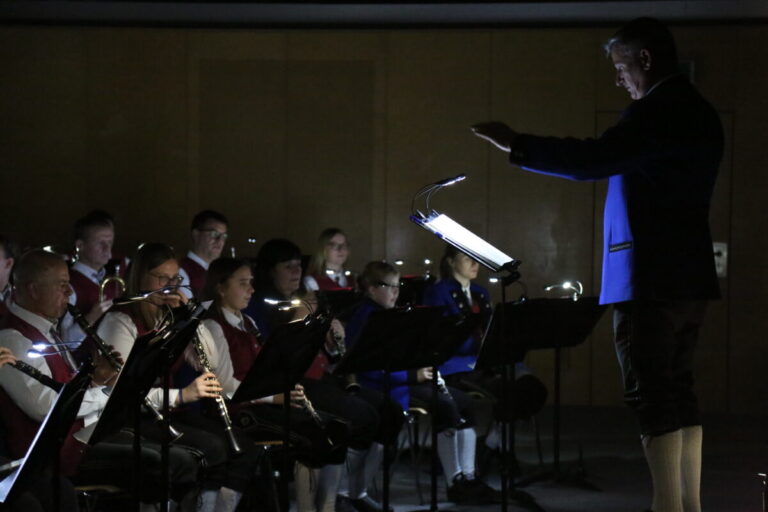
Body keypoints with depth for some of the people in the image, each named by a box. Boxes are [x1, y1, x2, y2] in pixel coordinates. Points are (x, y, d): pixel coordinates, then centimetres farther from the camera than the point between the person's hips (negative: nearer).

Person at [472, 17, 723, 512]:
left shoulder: (655, 112, -15)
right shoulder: (700, 114, 15)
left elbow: (594, 159, -24)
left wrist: (516, 146, -16)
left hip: (650, 280, -9)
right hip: (689, 276, 9)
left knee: (652, 396, -7)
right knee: (678, 392, 12)